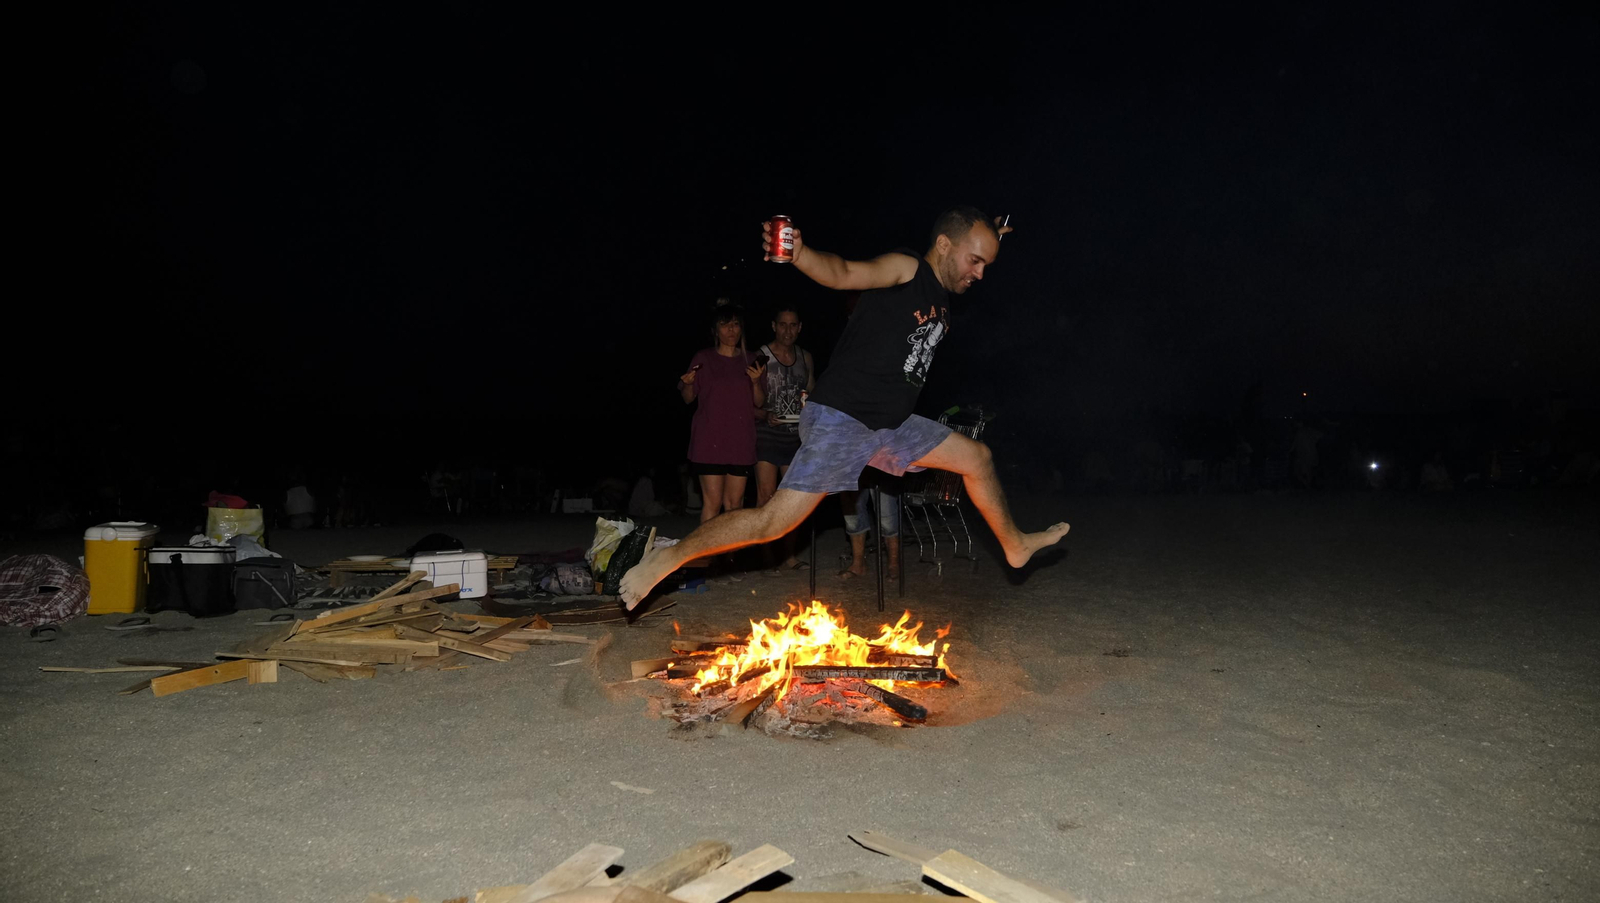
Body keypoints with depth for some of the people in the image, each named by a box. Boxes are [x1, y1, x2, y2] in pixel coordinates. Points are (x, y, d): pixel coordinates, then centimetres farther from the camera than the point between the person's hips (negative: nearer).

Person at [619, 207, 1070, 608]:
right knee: (774, 522, -13)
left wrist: (983, 243, 28)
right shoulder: (905, 268, -11)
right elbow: (844, 273, -31)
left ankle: (1014, 544, 38)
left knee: (977, 456, 17)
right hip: (840, 421, -9)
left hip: (891, 426, 9)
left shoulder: (942, 296, 13)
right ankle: (669, 557, 3)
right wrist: (800, 255, -49)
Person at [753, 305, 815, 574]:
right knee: (767, 495, -10)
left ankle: (789, 556, 16)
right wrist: (765, 415, -22)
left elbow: (812, 393, 21)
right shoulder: (760, 357, -4)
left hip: (796, 434, 5)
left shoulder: (805, 357, 11)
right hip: (767, 433, -5)